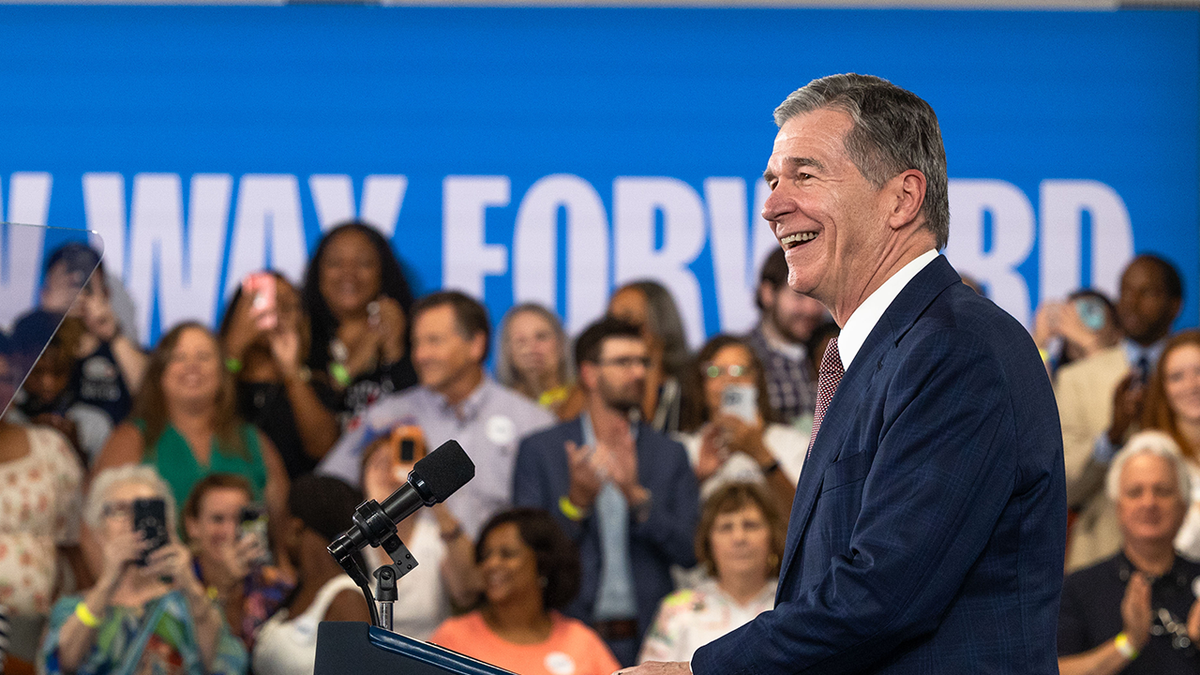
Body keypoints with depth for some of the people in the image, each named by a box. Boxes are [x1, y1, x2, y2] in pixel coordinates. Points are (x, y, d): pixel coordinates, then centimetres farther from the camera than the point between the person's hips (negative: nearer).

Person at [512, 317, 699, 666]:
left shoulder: (670, 454, 12)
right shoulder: (539, 450, 7)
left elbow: (690, 551, 2)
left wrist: (636, 496, -12)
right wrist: (575, 502, -14)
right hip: (569, 633, -1)